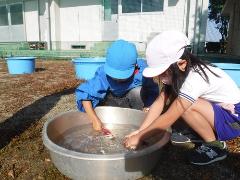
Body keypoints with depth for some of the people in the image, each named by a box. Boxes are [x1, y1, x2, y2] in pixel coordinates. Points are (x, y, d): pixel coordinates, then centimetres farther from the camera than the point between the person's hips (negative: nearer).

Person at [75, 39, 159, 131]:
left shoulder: (141, 70, -32)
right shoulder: (103, 74, -33)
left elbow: (152, 92, -22)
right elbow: (84, 94, -34)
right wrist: (95, 119, -39)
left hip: (130, 101, -2)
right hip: (110, 101, 2)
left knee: (138, 91, -30)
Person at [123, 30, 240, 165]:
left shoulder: (195, 79, -31)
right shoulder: (179, 73, -8)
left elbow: (168, 119, -29)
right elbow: (159, 103, -10)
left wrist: (139, 138, -22)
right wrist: (139, 131, -15)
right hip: (216, 108, 8)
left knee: (186, 106, -29)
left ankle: (215, 146, -9)